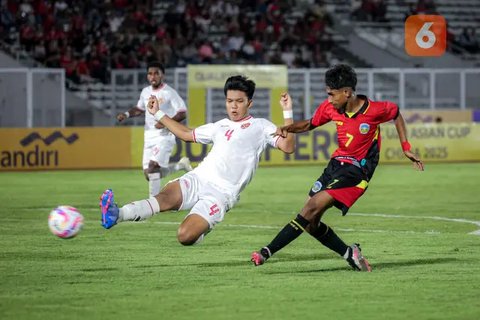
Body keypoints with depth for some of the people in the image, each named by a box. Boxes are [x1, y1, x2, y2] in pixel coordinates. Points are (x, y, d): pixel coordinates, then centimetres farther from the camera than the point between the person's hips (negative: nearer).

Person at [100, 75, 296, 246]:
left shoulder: (261, 127, 9)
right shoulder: (220, 126, 26)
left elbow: (287, 147, -3)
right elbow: (187, 134, 39)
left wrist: (287, 112, -11)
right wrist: (158, 114, 39)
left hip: (220, 193, -5)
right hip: (197, 179, 5)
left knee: (185, 237, -25)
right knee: (166, 198, -30)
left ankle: (202, 229, 9)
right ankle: (116, 215, -48)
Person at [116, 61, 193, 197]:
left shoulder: (169, 92, -9)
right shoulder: (145, 92, 11)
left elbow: (182, 113, -11)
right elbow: (140, 109, 28)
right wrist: (127, 114, 8)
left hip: (164, 136, -7)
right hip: (149, 136, 7)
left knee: (152, 167, -24)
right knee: (149, 174, 6)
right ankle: (180, 165, 28)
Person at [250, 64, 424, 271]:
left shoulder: (375, 110, -14)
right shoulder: (330, 108, -2)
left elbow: (396, 114, 6)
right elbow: (310, 124, 14)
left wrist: (406, 148, 5)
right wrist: (288, 128, -6)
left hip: (357, 170, -7)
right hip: (337, 162, 7)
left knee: (313, 207, -21)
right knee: (311, 223, 0)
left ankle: (267, 252, -25)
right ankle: (349, 253, 17)